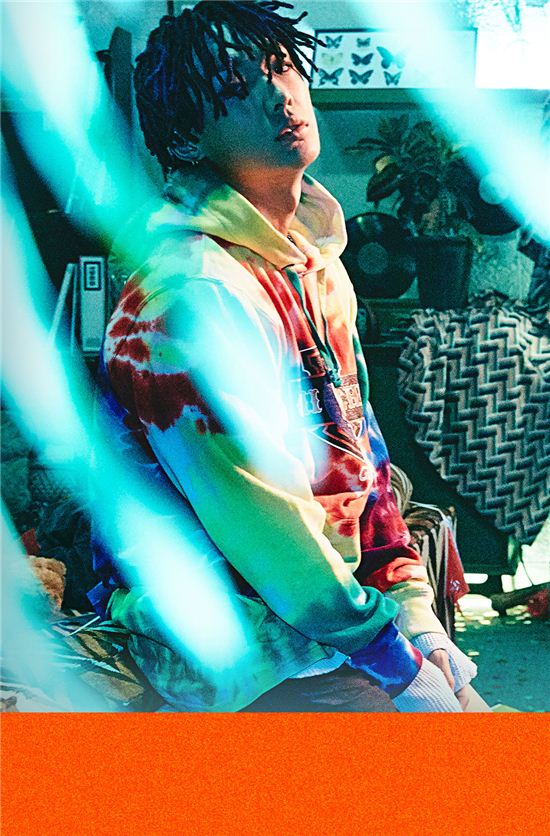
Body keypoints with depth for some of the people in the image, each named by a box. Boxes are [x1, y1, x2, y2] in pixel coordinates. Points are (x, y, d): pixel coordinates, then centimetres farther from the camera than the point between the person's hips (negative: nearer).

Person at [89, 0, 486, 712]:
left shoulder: (316, 262, 5)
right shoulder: (191, 296, -25)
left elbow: (358, 436, 8)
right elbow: (260, 523, -24)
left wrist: (409, 598, 0)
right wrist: (395, 652, -16)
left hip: (337, 593, 8)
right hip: (224, 649, -8)